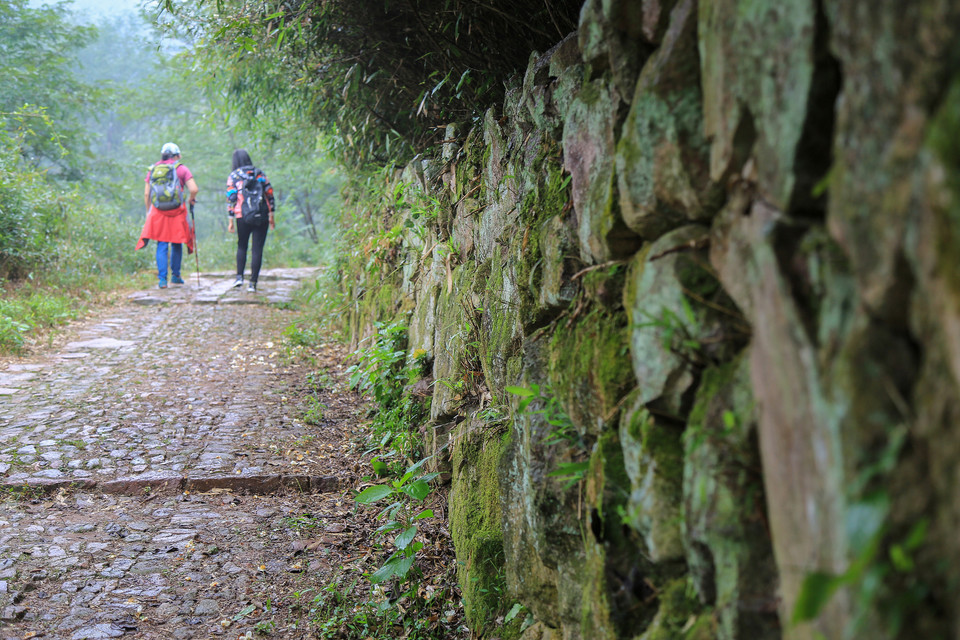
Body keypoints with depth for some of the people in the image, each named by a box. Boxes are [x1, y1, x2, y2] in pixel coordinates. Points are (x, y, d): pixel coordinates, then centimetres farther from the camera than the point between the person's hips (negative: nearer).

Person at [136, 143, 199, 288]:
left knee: (162, 245, 3)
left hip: (157, 212, 2)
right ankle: (176, 275, 20)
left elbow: (146, 194, 9)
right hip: (177, 211, -2)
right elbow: (194, 189, -8)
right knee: (177, 244, 13)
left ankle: (162, 279, -4)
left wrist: (148, 211, 19)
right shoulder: (181, 169, 2)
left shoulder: (153, 169, 10)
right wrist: (191, 199, 12)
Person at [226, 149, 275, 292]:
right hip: (262, 217, 1)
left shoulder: (233, 176, 3)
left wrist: (230, 220, 3)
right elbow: (270, 194, 8)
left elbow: (231, 199, -1)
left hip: (242, 217, -1)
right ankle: (253, 283, -2)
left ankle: (239, 276, 7)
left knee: (242, 246, 18)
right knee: (257, 249, 1)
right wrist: (271, 216, 14)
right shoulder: (259, 173, 9)